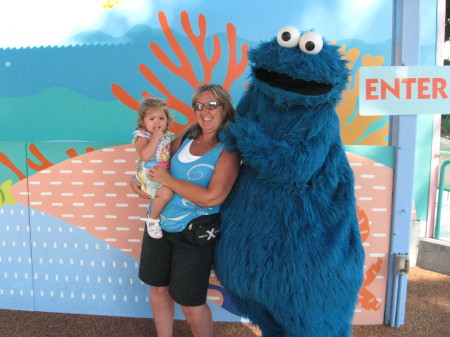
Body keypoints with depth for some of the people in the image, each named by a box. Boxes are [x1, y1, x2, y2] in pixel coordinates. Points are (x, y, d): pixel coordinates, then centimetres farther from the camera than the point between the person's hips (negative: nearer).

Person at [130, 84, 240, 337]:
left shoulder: (228, 150, -15)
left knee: (191, 303, 7)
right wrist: (137, 179, 0)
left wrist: (168, 180, -18)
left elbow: (211, 197, -26)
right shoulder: (186, 137, 2)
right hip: (159, 224, 6)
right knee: (158, 288, 20)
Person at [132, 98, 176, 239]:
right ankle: (152, 218, -3)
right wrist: (155, 137, -22)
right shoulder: (142, 136, -10)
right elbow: (144, 155, -28)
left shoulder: (169, 136, 9)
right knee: (166, 192, -30)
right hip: (149, 177, -7)